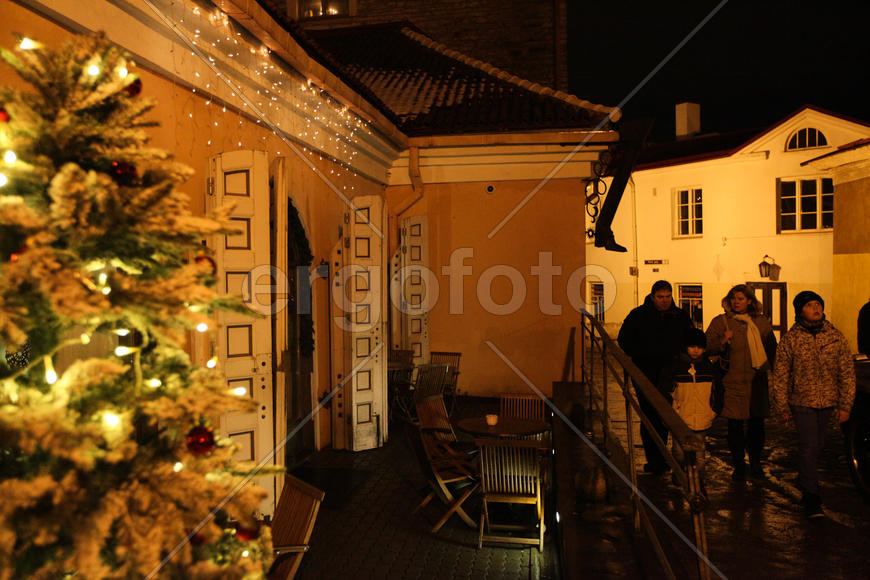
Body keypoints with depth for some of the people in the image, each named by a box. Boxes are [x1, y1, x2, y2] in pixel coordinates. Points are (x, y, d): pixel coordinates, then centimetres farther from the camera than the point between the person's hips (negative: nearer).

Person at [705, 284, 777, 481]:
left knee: (757, 424, 9)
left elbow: (772, 348, 21)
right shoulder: (720, 322, 1)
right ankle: (738, 466, 13)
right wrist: (722, 342, -24)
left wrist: (769, 366, 8)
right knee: (735, 425, 1)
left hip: (757, 381, 3)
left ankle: (755, 463, 24)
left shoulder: (762, 322, 11)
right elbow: (708, 347, -5)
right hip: (733, 382, -3)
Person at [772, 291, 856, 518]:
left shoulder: (836, 337, 1)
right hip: (802, 402, -3)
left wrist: (845, 405, 1)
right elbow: (780, 376, -2)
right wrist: (782, 407, -2)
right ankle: (811, 498, -1)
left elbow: (847, 373, 5)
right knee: (809, 446, -8)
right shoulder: (790, 339, -6)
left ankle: (805, 480, 37)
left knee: (817, 446, 14)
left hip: (827, 402, 3)